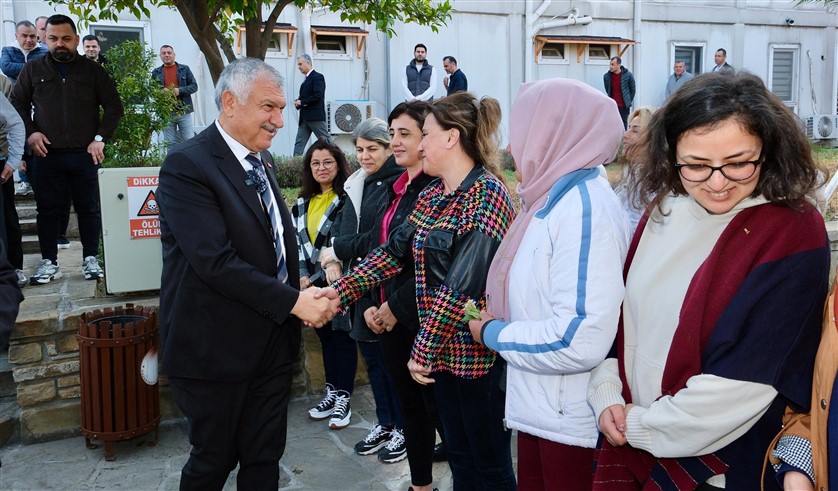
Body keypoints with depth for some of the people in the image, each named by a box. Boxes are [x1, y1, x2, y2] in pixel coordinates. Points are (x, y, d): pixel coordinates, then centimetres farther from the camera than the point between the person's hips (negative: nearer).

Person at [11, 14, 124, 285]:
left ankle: (91, 259, 14)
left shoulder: (93, 70, 5)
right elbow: (17, 104, 13)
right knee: (48, 209, 5)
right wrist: (29, 132, -3)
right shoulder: (33, 69, 8)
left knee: (89, 207, 4)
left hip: (85, 154, -1)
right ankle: (49, 262, 13)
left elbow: (114, 107, 5)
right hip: (47, 154, 1)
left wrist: (101, 137, -5)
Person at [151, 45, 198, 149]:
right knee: (170, 143, 5)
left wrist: (180, 90, -13)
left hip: (183, 110, -1)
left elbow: (194, 86, 2)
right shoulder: (156, 73, 12)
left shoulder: (184, 69, 7)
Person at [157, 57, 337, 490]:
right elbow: (216, 261, -24)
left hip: (272, 340, 7)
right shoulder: (186, 166, -16)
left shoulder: (262, 160, 10)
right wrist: (293, 302, -21)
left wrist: (308, 292, 0)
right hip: (216, 348, -7)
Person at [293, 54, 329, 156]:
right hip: (305, 118, 9)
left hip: (316, 117, -9)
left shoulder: (317, 77, -7)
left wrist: (302, 102, -12)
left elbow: (317, 95, -18)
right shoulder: (306, 79, 19)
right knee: (299, 143, 3)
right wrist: (298, 103, 4)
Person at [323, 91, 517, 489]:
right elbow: (395, 250, 11)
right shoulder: (432, 195, 8)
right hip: (444, 348, 8)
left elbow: (463, 284, -23)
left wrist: (423, 350, -19)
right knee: (459, 456, 20)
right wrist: (342, 291, 5)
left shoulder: (486, 194, -18)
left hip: (478, 350, -8)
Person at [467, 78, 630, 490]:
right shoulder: (556, 200, 8)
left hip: (571, 419, -8)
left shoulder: (585, 209, -21)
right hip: (539, 406, 8)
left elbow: (581, 339, -29)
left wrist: (495, 334, -15)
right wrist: (497, 319, 0)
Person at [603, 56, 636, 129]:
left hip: (624, 106, -2)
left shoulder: (628, 75, -8)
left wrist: (629, 101, 7)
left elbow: (633, 89, 5)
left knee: (623, 126, 2)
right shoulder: (606, 76, -3)